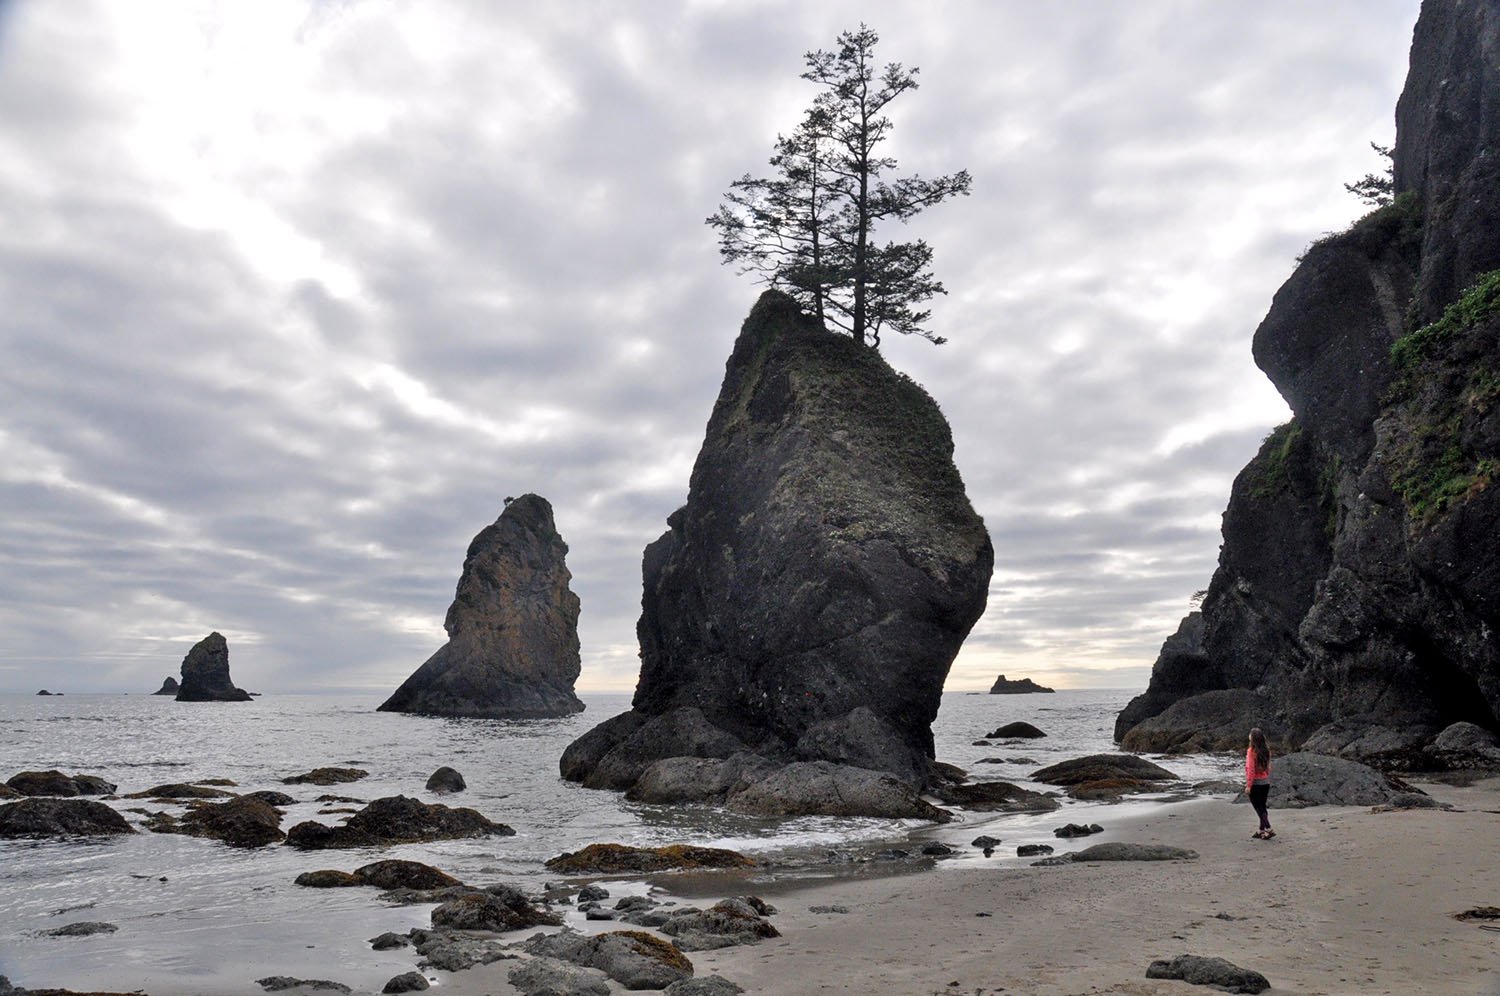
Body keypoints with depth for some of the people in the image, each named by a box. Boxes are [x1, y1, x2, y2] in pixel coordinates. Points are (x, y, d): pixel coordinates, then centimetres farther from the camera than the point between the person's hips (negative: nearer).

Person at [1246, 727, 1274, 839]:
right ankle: (1261, 831, 20)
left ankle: (1268, 829, -8)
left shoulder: (1251, 751, -17)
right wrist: (1267, 779, 17)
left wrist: (1248, 786, -13)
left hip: (1255, 783, -7)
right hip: (1266, 782, 7)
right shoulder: (1266, 750, 2)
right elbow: (1268, 767, 8)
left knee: (1259, 808, 0)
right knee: (1262, 807, 15)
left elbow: (1251, 769, -18)